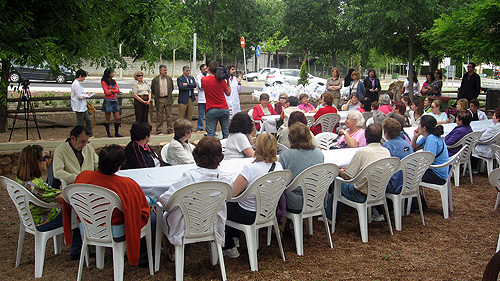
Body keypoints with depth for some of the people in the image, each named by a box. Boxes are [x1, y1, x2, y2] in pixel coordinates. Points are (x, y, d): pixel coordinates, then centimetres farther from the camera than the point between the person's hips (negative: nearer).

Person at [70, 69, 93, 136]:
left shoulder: (78, 83, 14)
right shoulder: (76, 84, -18)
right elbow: (79, 96, -21)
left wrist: (86, 95, 8)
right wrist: (87, 95, -7)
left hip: (83, 107, 10)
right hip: (79, 107, -10)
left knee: (88, 120, 14)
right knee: (80, 123, -1)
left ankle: (90, 134, 24)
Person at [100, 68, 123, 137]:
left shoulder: (114, 81, 15)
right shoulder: (104, 82, -2)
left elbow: (118, 91, 5)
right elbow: (107, 92, -11)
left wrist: (111, 90, -7)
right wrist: (115, 90, -1)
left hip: (114, 101, 5)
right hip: (108, 101, -5)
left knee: (117, 118, 1)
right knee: (107, 118, 1)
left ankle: (116, 133, 10)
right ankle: (108, 133, 8)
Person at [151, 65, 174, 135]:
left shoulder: (169, 78, 5)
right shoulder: (155, 79, -1)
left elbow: (172, 88, 15)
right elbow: (152, 90, 7)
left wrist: (168, 94, 11)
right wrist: (157, 95, 6)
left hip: (168, 99, 2)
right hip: (159, 100, -1)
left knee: (169, 115, 4)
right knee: (159, 116, 4)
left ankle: (169, 129, 13)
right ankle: (159, 130, 10)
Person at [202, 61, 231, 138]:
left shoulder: (203, 79, -3)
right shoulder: (221, 80, -5)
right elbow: (228, 93, 5)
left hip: (211, 110, 0)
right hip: (223, 109, 1)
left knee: (210, 134, 0)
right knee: (226, 133, 10)